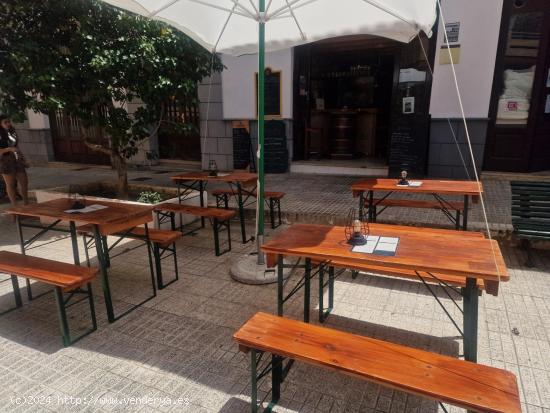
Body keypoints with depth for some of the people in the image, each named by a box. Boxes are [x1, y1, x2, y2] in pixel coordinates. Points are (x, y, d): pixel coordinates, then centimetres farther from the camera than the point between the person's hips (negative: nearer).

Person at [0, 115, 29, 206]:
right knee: (10, 184, 0)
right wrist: (9, 149, -22)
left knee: (24, 182, 6)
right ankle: (15, 206, 4)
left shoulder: (12, 133, 11)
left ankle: (26, 203, 17)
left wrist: (22, 158, 14)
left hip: (17, 160, 6)